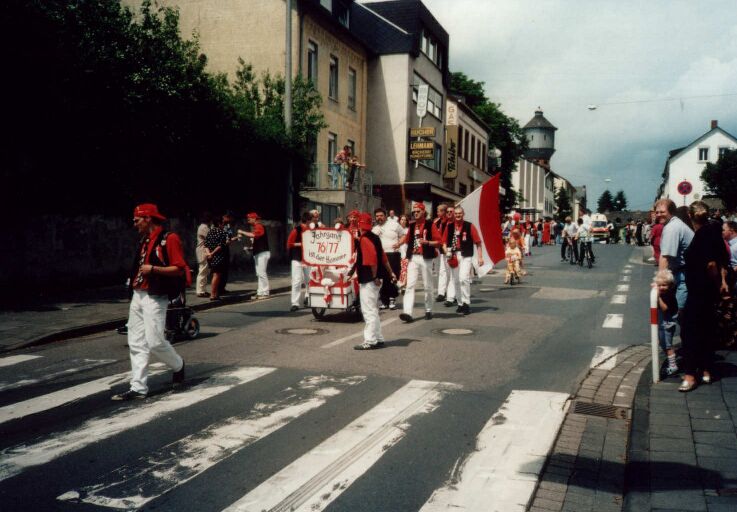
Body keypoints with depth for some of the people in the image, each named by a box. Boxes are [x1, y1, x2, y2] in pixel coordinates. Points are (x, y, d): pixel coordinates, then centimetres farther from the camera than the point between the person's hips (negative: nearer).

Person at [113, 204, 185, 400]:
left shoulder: (169, 239, -10)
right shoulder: (144, 240, 17)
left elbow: (179, 269, -15)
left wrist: (153, 269, -21)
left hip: (155, 298, -8)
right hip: (137, 296, 8)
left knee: (155, 342, -10)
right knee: (136, 343, 5)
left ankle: (178, 365, 19)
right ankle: (138, 388, 8)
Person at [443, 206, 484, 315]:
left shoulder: (469, 226, -2)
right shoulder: (449, 227, 9)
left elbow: (478, 242, -2)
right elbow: (444, 242, 13)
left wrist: (480, 257, -6)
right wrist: (445, 249, -8)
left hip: (466, 256, -4)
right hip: (453, 256, 4)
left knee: (463, 279, -19)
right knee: (456, 281, 10)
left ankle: (466, 304, -11)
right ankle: (460, 303, 23)